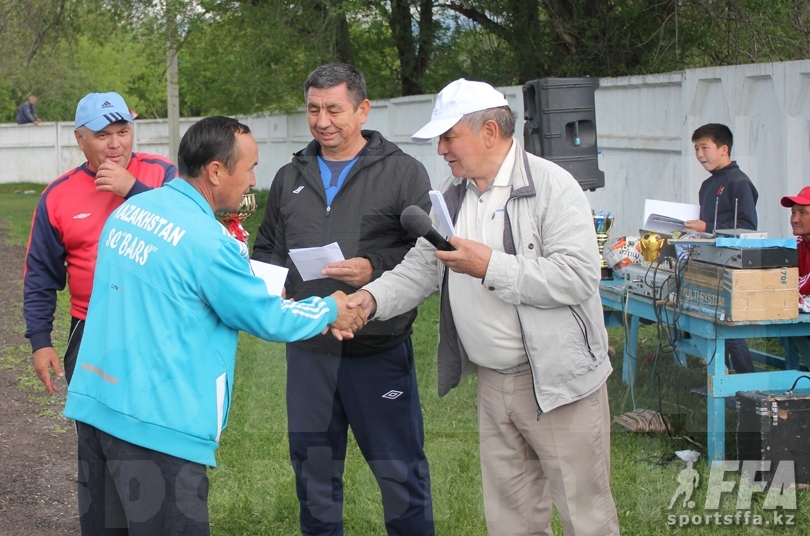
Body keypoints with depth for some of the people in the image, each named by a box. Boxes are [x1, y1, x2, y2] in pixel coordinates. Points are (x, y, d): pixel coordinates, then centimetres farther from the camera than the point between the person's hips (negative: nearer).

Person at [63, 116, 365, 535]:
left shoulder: (126, 211, 8)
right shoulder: (206, 241, -17)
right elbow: (268, 319, -8)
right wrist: (330, 311, 10)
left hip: (93, 404, 8)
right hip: (155, 424, -8)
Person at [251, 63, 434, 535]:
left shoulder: (402, 172, -3)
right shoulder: (290, 178, 12)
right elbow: (267, 249, 19)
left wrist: (376, 268, -22)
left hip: (378, 351, -4)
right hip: (308, 350, 5)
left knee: (400, 469, 4)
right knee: (313, 469, 16)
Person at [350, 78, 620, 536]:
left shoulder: (551, 185, -13)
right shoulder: (454, 196, 11)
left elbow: (578, 276, -23)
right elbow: (419, 270, 13)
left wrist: (490, 267, -22)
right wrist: (372, 299, -5)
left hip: (558, 379, -7)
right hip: (493, 382, 7)